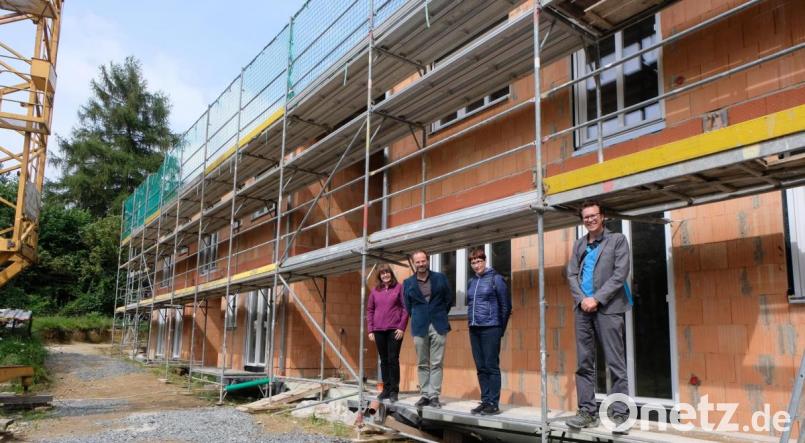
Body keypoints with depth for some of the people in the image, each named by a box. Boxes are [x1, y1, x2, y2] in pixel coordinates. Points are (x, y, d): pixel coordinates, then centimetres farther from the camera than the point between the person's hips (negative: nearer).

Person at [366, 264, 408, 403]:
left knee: (393, 360, -3)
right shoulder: (375, 291, 10)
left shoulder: (399, 288, 2)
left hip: (394, 330, -3)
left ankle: (394, 390, 3)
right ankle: (386, 389, 15)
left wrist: (401, 327, -9)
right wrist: (370, 330, 4)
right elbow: (369, 311, 11)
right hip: (379, 330, 3)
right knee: (384, 360, 8)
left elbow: (405, 308, -1)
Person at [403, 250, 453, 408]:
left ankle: (434, 396, 3)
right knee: (422, 364, 5)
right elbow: (408, 306, 14)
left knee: (437, 363, -1)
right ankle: (425, 395, 12)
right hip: (419, 327, 1)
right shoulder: (408, 283, 5)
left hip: (438, 325, -1)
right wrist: (417, 318, 11)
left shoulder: (440, 278, 4)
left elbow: (450, 298, 11)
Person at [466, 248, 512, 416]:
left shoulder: (496, 279, -3)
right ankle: (485, 401, 16)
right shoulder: (471, 281, 13)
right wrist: (472, 320, 14)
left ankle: (494, 403, 2)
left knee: (491, 366, -4)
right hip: (474, 329, 6)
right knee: (481, 368, 8)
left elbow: (506, 305, -2)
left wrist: (500, 328, 1)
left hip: (490, 328, -6)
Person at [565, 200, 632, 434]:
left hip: (607, 308, -4)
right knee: (584, 363, 5)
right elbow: (571, 274, 10)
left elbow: (620, 273, -6)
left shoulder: (617, 240, 4)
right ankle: (587, 411, 11)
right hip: (583, 308, 5)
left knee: (615, 364, -4)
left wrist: (596, 299, -12)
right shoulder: (579, 244, 17)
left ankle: (620, 414, 1)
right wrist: (582, 299, -7)